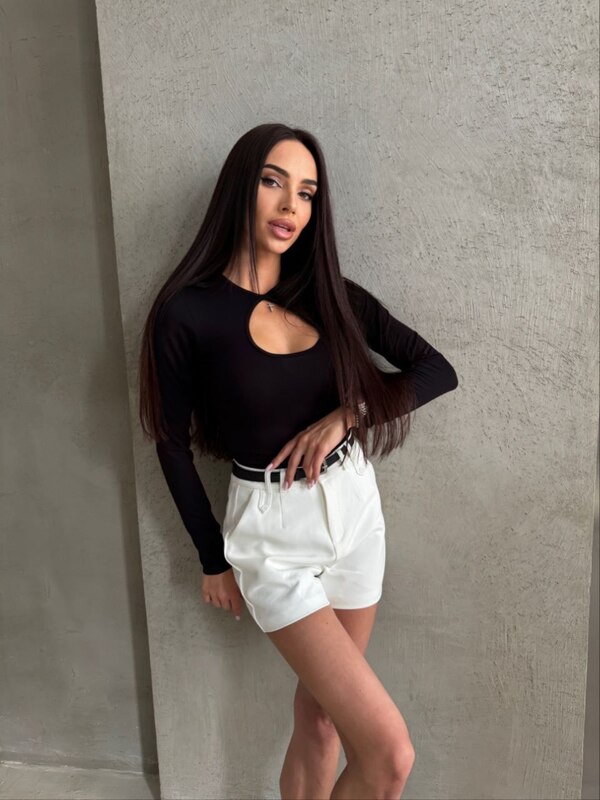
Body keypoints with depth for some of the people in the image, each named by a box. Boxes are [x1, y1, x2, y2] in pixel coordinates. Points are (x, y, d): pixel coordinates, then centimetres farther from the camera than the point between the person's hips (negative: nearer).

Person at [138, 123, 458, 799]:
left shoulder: (332, 296, 0)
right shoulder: (188, 312, -12)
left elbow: (439, 371, 1)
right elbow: (173, 445, -3)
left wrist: (345, 415, -12)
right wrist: (213, 559, 4)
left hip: (355, 508, 5)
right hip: (272, 530, -4)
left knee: (321, 719, 16)